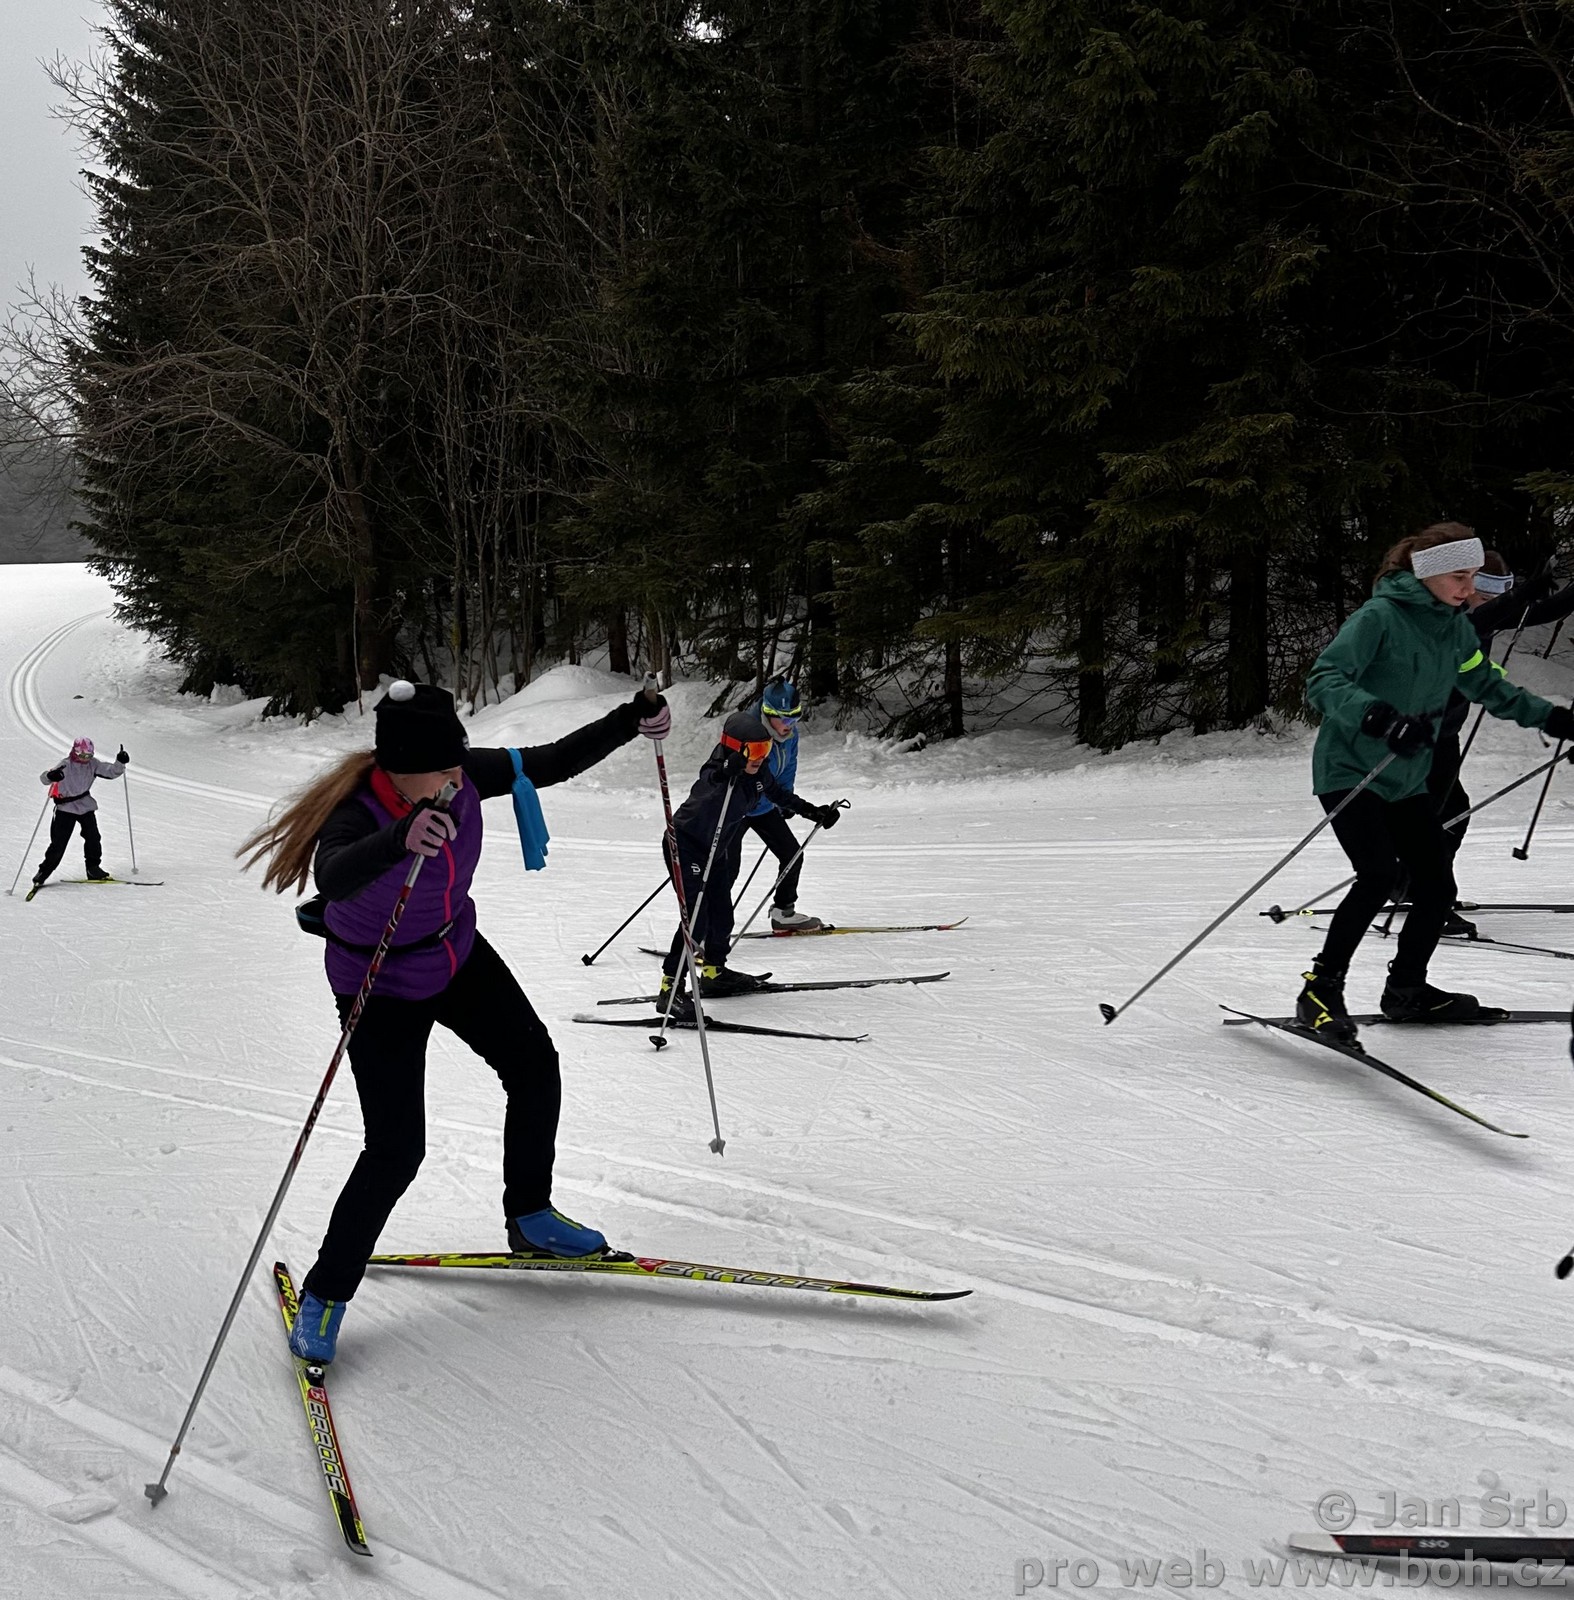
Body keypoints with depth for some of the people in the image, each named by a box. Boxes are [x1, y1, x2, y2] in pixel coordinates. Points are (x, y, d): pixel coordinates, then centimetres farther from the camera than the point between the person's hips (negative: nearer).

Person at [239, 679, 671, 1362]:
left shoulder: (465, 776, -19)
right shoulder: (357, 812, -35)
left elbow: (548, 764, -5)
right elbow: (332, 875, -57)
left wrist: (629, 722, -13)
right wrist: (400, 838, -76)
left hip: (459, 957, 7)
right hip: (381, 989, -6)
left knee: (536, 1070, 12)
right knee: (396, 1149, -10)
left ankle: (529, 1217, 34)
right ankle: (325, 1292, 11)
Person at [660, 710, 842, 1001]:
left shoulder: (758, 774, -5)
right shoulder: (718, 773, -29)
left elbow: (779, 794, 16)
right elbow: (709, 785, -55)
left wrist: (813, 812, 20)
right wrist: (727, 772, -75)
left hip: (716, 849, 8)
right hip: (685, 847, -8)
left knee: (722, 914, 13)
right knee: (696, 918, -17)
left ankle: (714, 972, 32)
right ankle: (670, 986, -13)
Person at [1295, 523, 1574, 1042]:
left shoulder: (1456, 627, 7)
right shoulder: (1380, 617, -17)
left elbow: (1487, 685, 23)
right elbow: (1324, 681, -26)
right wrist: (1379, 717, -42)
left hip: (1406, 779, 8)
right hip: (1350, 771, -8)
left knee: (1437, 884, 4)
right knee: (1380, 876, -23)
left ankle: (1407, 990, 24)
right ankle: (1321, 989, -13)